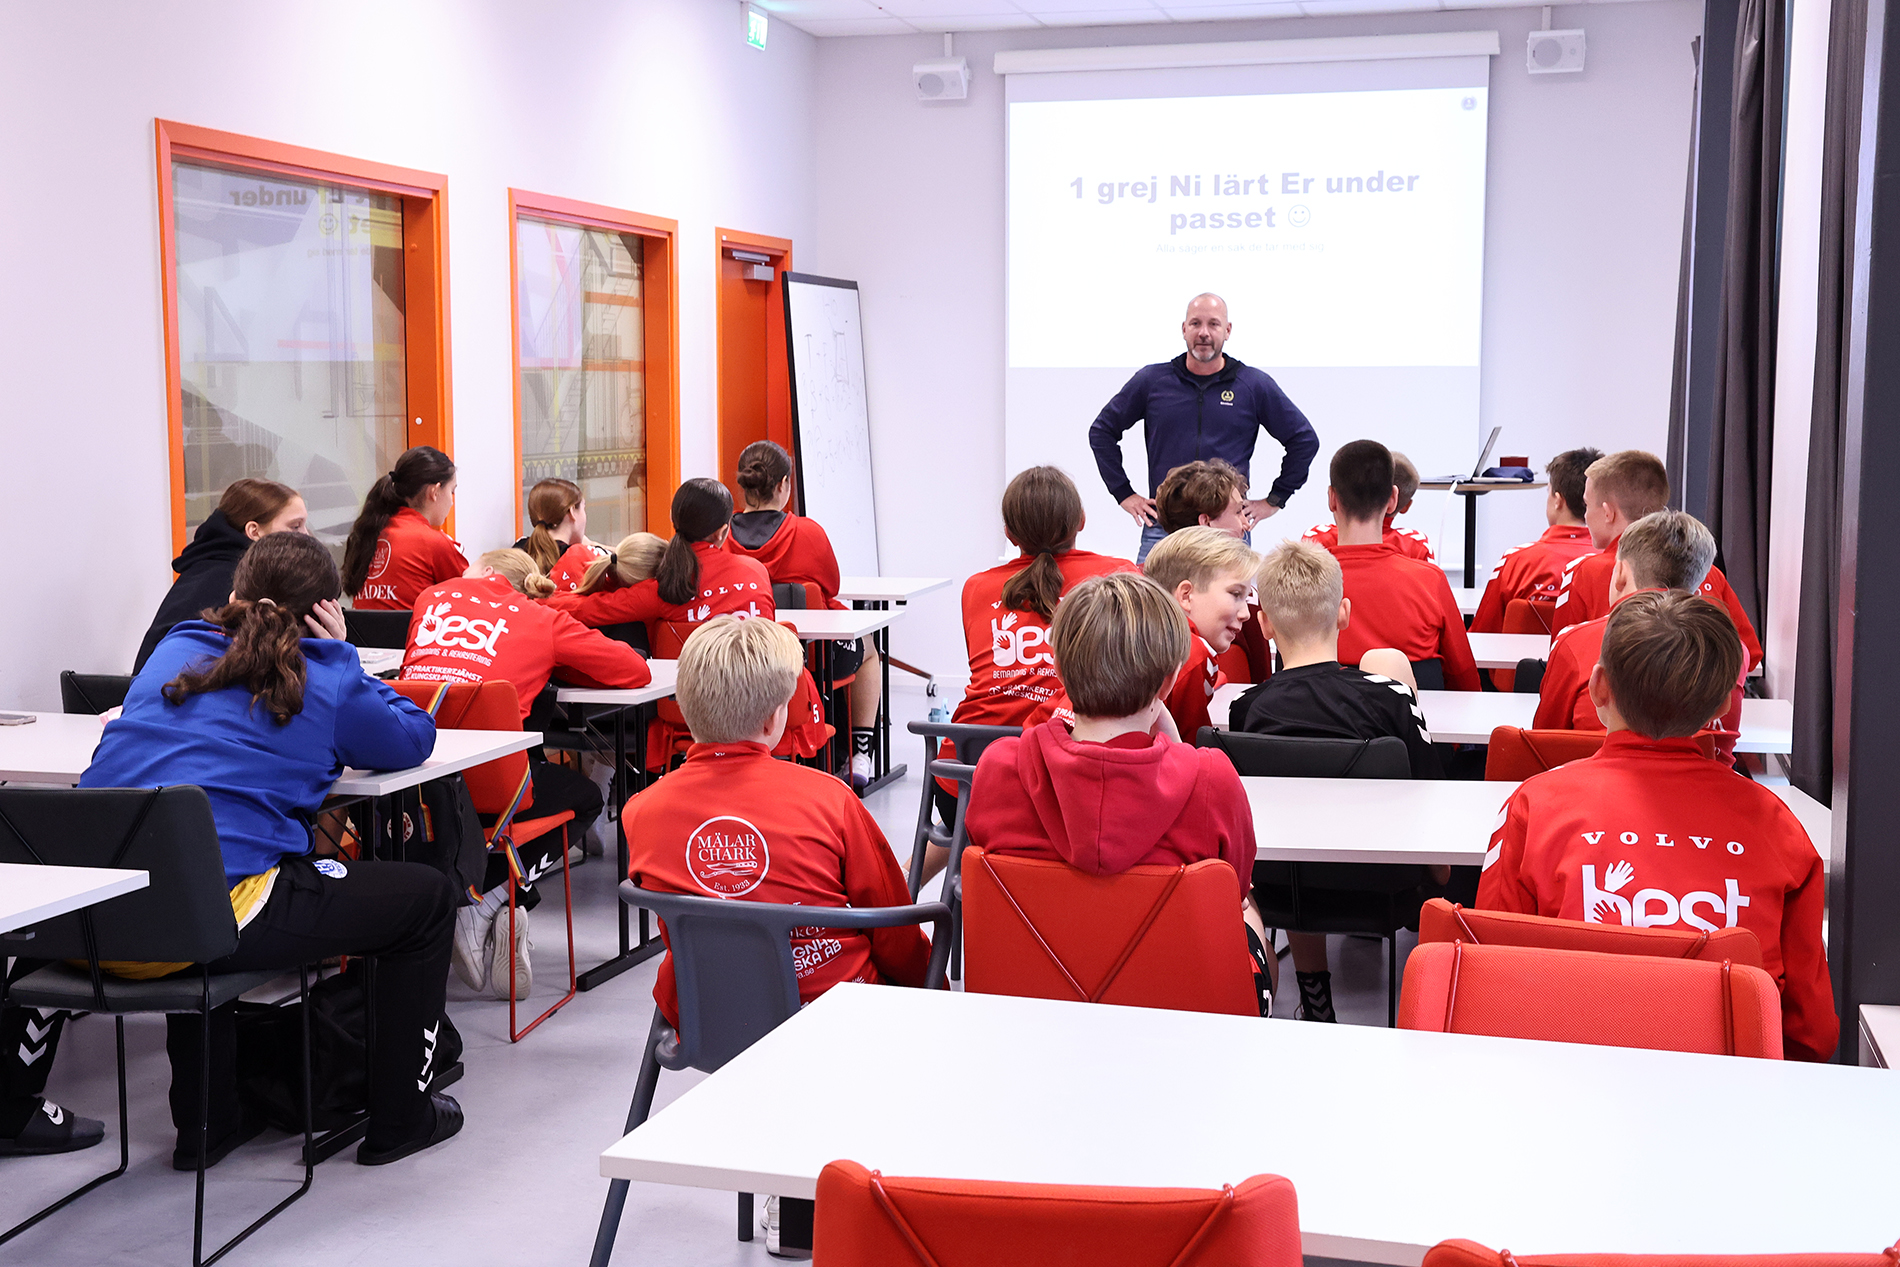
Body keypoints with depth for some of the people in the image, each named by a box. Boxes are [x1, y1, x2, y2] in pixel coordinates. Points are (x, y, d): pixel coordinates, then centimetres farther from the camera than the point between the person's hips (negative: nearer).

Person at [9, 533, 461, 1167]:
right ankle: (398, 1121, 24)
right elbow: (414, 739, 20)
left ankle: (206, 1124, 42)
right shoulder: (324, 679, 5)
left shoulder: (173, 653, 20)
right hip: (215, 914, -6)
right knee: (428, 896, 13)